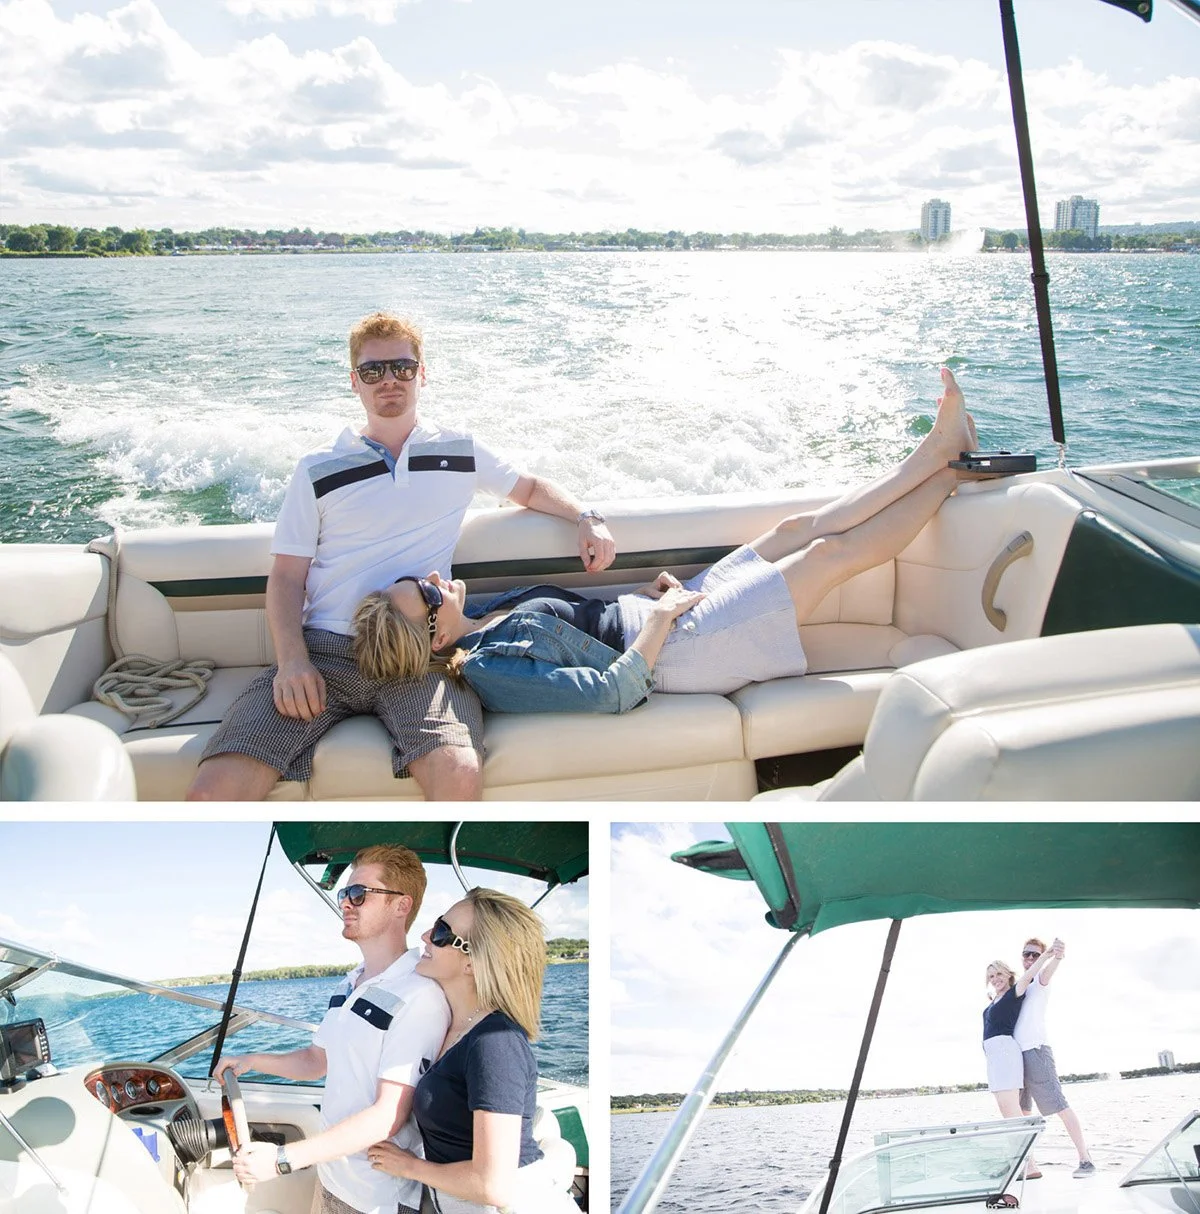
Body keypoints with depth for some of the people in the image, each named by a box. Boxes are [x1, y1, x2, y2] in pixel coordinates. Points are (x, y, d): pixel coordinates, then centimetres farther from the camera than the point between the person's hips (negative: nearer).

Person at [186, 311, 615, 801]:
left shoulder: (460, 452, 18)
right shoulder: (317, 470, 16)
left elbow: (530, 487, 34)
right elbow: (287, 576, 11)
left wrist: (586, 517, 14)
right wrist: (292, 660, -7)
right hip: (323, 651, 1)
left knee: (459, 776, -33)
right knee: (213, 791, -22)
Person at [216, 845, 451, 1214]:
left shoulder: (419, 997, -23)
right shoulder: (349, 986, 7)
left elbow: (388, 1118, -26)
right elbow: (317, 1059, 20)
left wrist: (283, 1159, -26)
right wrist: (253, 1061, 5)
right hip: (329, 1177, 8)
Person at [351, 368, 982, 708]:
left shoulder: (488, 617, 2)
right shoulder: (491, 671, -27)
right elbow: (612, 690, -30)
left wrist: (646, 591, 5)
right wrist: (658, 615, -20)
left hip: (658, 617, 9)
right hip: (669, 653, -9)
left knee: (799, 529, 6)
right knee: (833, 549, -4)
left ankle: (938, 446, 18)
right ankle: (950, 474, 16)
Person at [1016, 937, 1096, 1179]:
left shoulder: (1040, 979, 0)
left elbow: (1047, 971, -27)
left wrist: (1057, 957, -50)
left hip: (1036, 1050, -8)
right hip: (1017, 1053, 8)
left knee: (1059, 1106, -6)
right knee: (1022, 1113, 7)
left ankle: (1085, 1159, -1)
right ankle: (1029, 1166, 11)